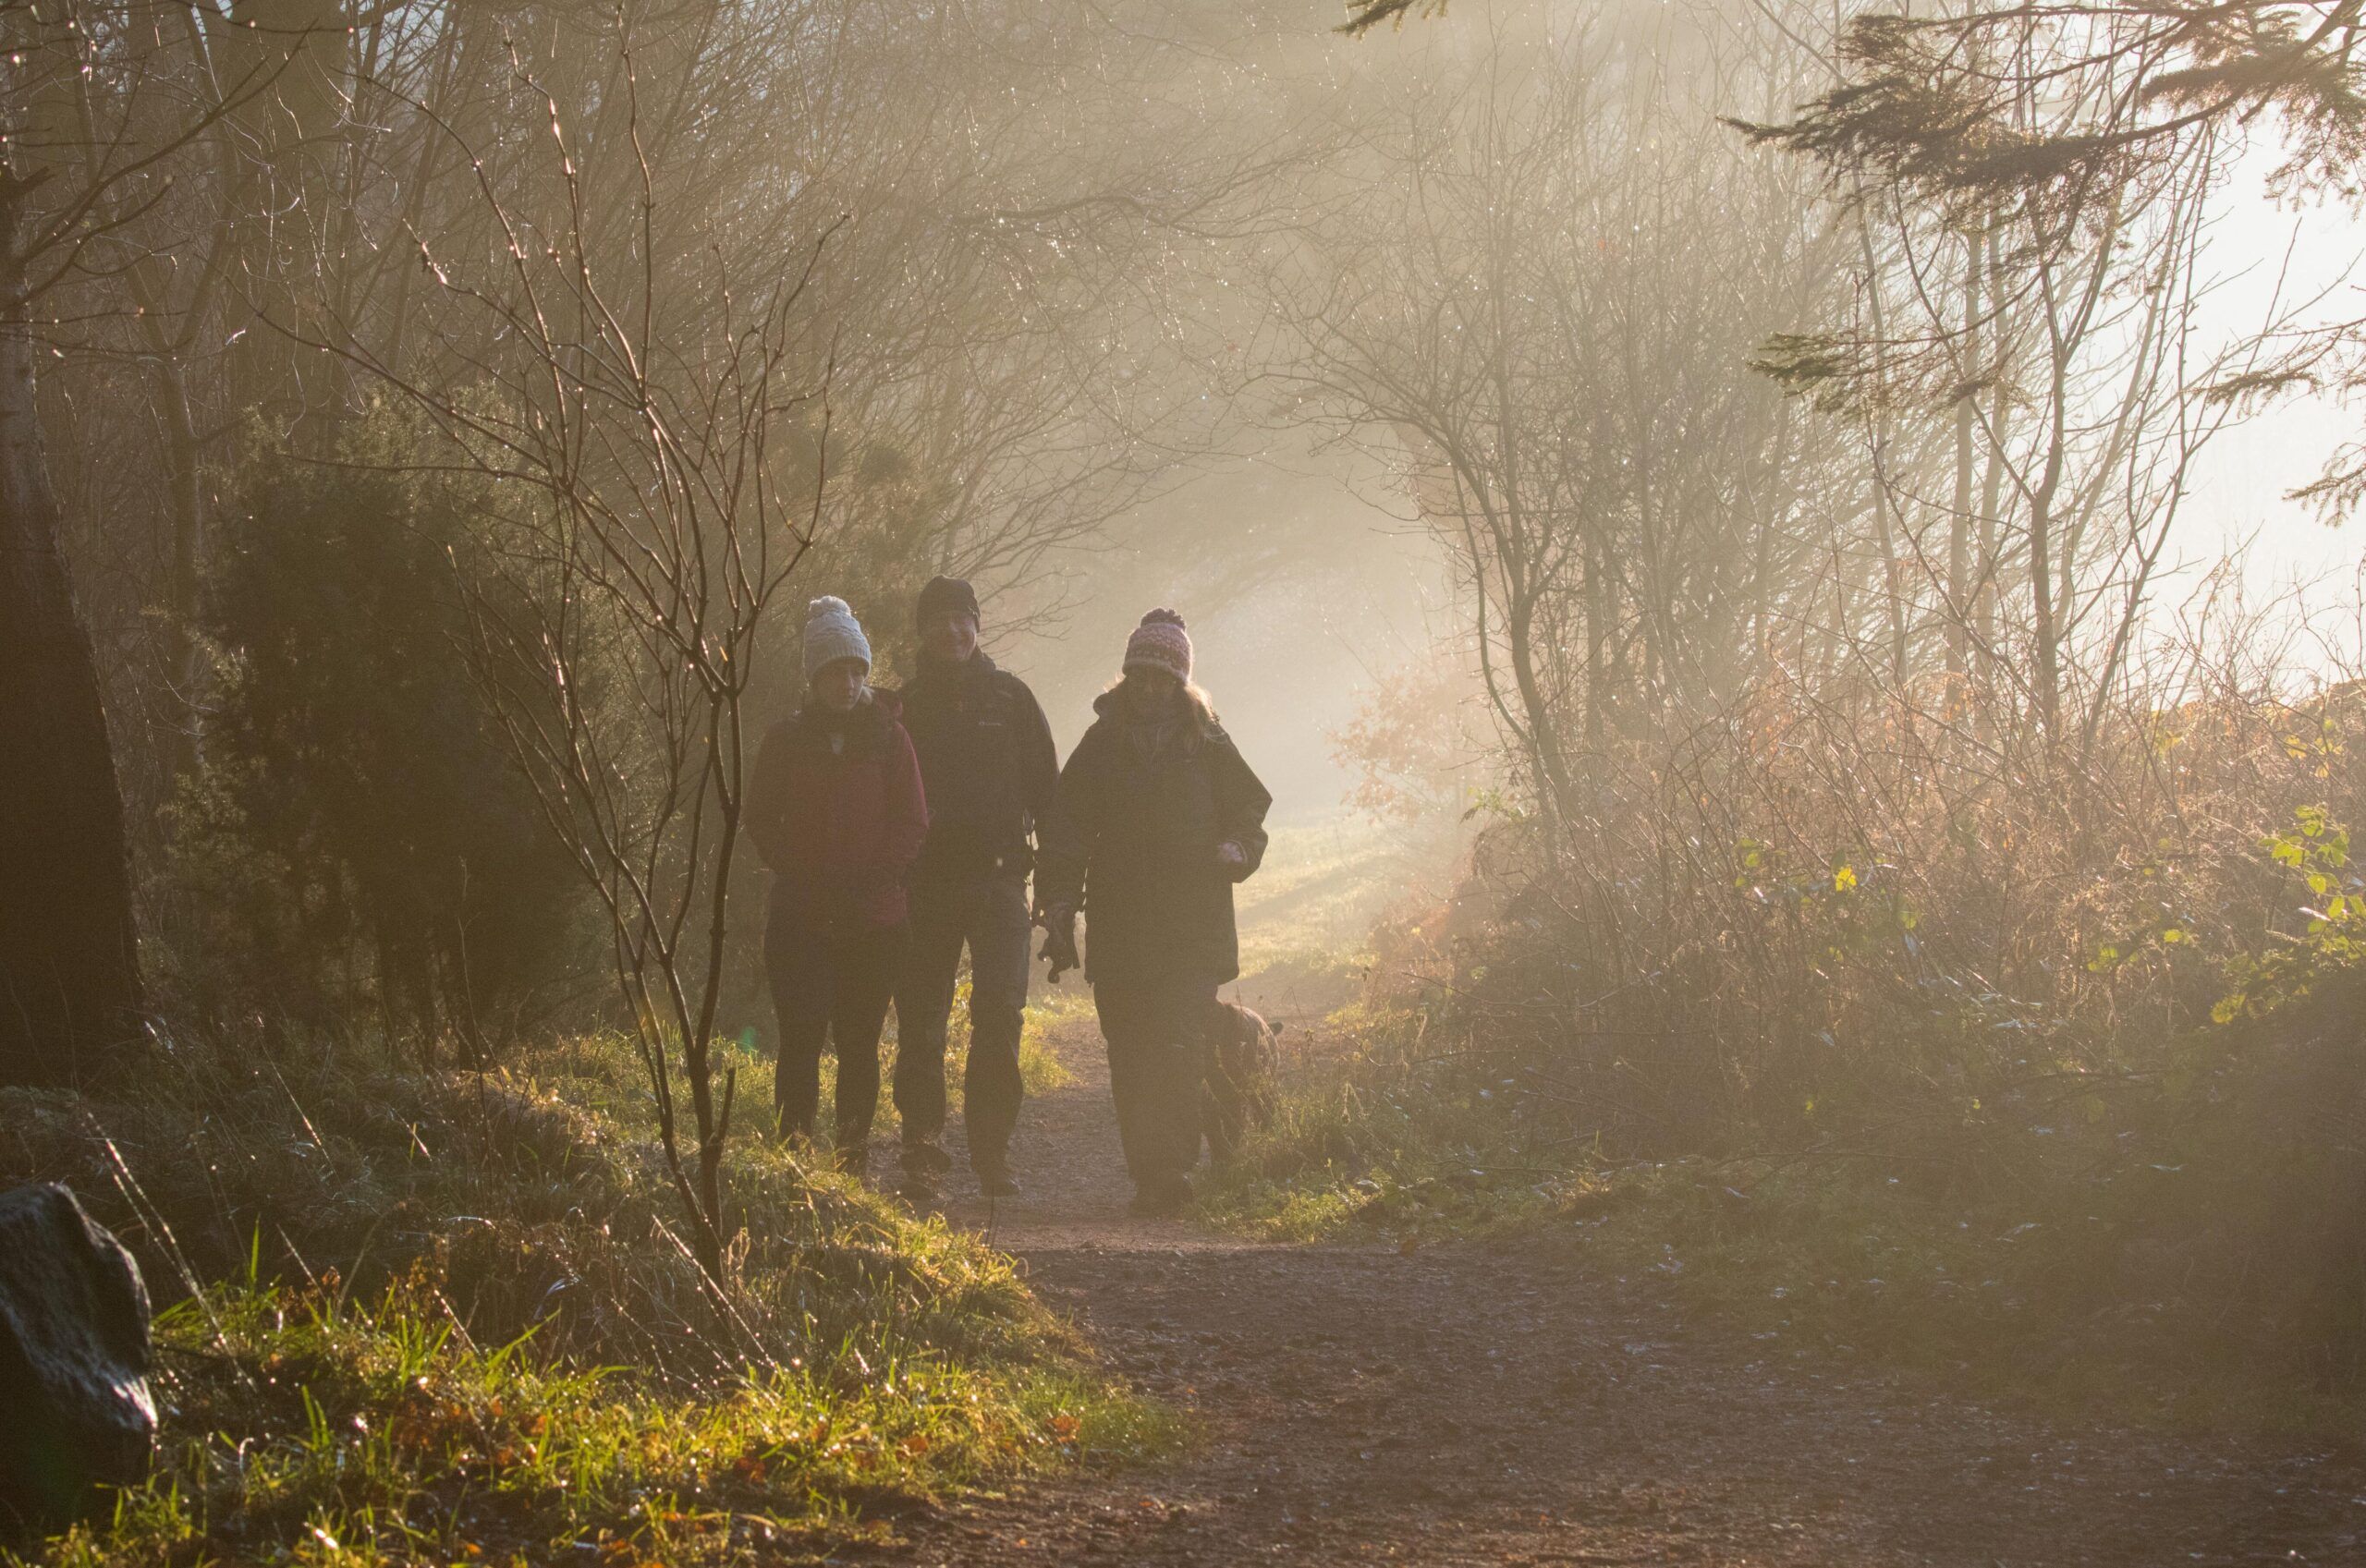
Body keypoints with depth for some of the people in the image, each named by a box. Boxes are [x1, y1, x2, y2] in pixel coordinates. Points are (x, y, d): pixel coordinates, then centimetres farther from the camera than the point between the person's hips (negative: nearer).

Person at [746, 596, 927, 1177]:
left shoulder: (889, 737, 6)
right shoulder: (785, 740, 6)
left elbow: (912, 823, 3)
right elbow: (762, 821, 7)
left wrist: (872, 883, -10)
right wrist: (811, 881, -4)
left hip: (876, 918, 1)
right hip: (801, 915, -1)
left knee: (859, 1041, 3)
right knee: (803, 1034, -11)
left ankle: (853, 1160, 10)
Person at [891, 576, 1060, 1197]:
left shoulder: (1010, 697, 8)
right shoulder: (906, 705, 8)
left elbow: (1045, 787, 9)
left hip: (998, 876, -1)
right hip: (927, 881, 1)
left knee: (1000, 1014, -10)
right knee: (920, 1017, 1)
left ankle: (992, 1148, -6)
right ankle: (921, 1142, 9)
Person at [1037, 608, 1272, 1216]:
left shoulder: (1207, 745, 9)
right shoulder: (1101, 745, 12)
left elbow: (1249, 807, 17)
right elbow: (1066, 834, 9)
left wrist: (1236, 849, -5)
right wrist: (1059, 908, -1)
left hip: (1192, 931, -2)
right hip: (1117, 932, 2)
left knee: (1178, 1050, -15)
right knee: (1130, 1060, 2)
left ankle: (1167, 1171, -18)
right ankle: (1149, 1172, 8)